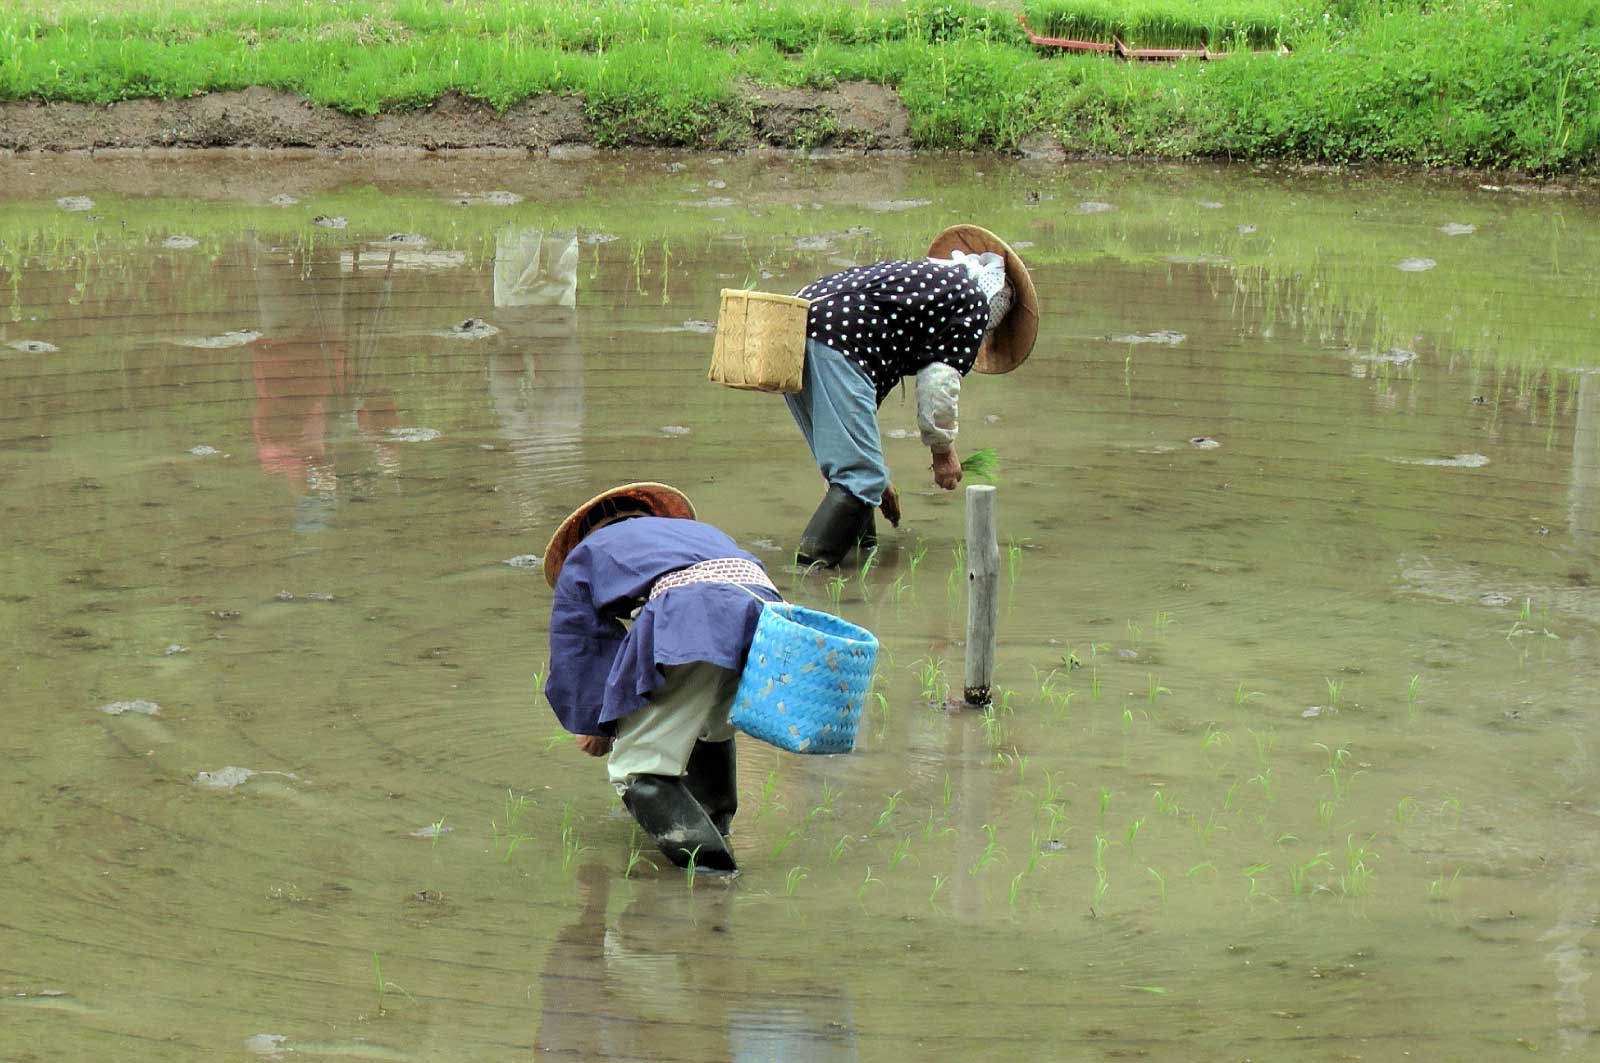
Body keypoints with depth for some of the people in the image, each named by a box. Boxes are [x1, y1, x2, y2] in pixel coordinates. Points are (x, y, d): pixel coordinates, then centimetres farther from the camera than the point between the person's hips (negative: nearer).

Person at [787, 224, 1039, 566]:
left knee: (848, 467, 21)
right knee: (861, 477, -8)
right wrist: (943, 449, 17)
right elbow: (939, 381, 2)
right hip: (835, 340, -9)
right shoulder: (974, 301, 14)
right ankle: (812, 564, -11)